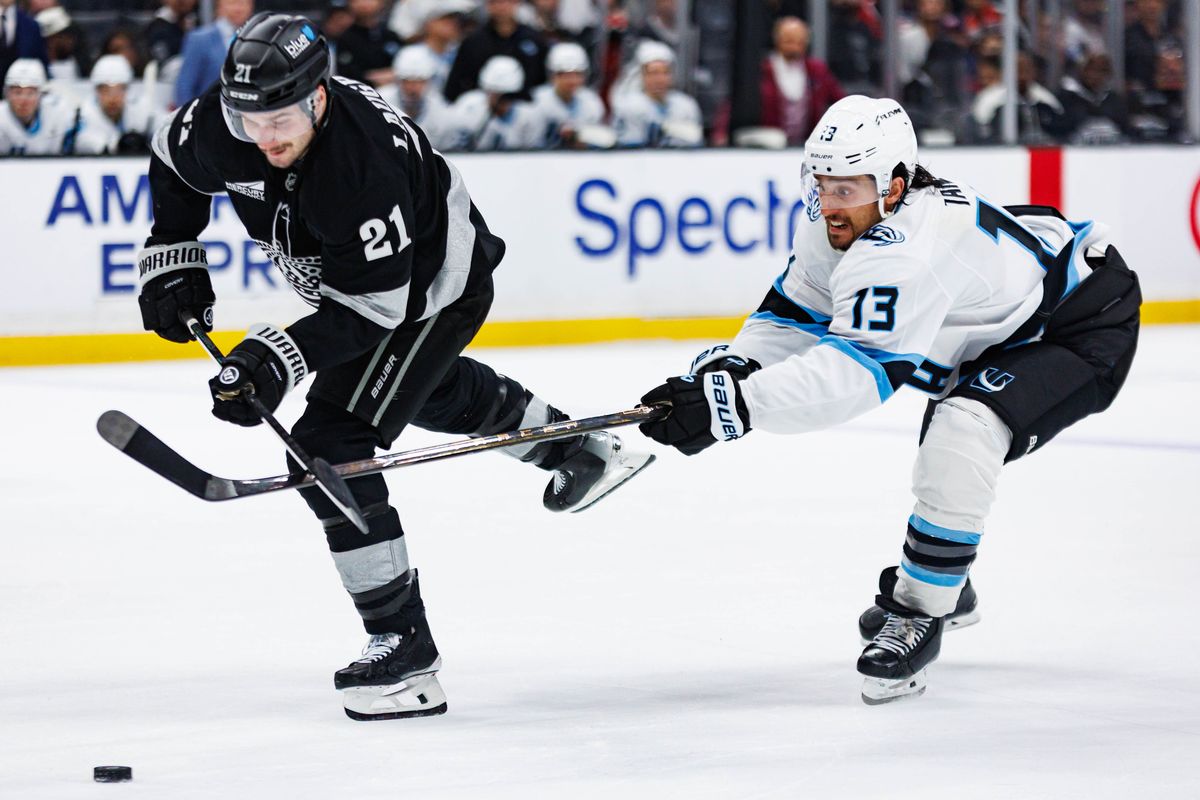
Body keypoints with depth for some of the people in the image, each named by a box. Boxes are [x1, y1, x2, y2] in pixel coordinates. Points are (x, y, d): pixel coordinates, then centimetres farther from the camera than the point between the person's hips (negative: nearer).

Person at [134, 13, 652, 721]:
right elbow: (174, 166, 2)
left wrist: (281, 358, -43)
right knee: (429, 389, 35)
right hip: (347, 279, 9)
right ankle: (583, 451, 60)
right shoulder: (219, 127, -23)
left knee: (329, 444, -20)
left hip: (434, 289, -9)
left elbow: (372, 307, -35)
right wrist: (173, 259, -3)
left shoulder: (364, 167, -42)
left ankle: (406, 653, -15)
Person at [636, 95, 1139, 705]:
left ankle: (920, 612, -18)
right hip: (1000, 331, 11)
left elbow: (852, 375, -46)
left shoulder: (908, 253, -39)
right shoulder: (835, 222, -10)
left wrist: (732, 403, -51)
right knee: (946, 449, 25)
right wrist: (733, 365, -19)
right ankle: (946, 589, 47)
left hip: (1087, 329, -11)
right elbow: (794, 312, 1)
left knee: (963, 433, -30)